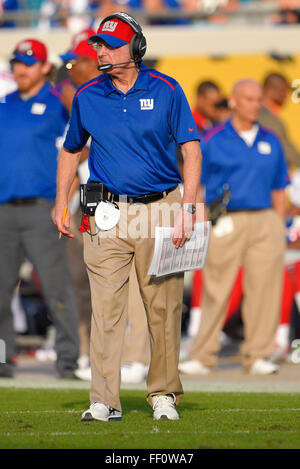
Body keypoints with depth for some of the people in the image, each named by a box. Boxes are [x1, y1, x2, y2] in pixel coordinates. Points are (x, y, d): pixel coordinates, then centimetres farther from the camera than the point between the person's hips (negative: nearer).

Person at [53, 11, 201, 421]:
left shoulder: (166, 91, 0)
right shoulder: (87, 96, 7)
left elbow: (191, 149, 0)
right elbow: (71, 151, 20)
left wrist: (187, 208, -9)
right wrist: (61, 204, 11)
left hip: (160, 209, -2)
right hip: (107, 214, 2)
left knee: (164, 308, 1)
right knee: (105, 309, -5)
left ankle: (164, 395, 13)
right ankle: (104, 401, -4)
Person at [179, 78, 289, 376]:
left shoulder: (270, 142, 14)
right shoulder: (213, 140, 3)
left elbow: (278, 189, 17)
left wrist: (279, 227, 10)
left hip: (264, 221, 3)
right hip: (225, 224, -3)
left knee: (264, 290, 0)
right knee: (215, 292, -4)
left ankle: (257, 356, 8)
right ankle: (202, 356, 2)